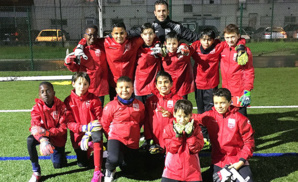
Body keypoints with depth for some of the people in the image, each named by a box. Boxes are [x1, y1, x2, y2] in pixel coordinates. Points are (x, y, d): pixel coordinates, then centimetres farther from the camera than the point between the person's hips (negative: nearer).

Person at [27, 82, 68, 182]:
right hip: (43, 135, 1)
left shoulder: (61, 106, -19)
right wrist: (43, 140, -47)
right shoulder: (37, 107, -17)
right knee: (30, 140, -33)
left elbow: (63, 127, -20)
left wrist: (47, 132, -37)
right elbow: (35, 127, -26)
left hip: (57, 137, 0)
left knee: (59, 165, 3)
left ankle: (57, 152, 40)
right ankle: (36, 172, -17)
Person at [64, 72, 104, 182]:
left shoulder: (94, 99, -6)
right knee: (82, 164, 4)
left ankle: (97, 172, -32)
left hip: (91, 131, -2)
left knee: (97, 134, -39)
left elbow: (99, 119, -8)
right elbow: (68, 122, -7)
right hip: (78, 134, 2)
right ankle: (88, 149, 40)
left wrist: (88, 134, -21)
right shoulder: (68, 101, -3)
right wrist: (84, 127, -24)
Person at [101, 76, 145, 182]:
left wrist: (133, 132, 10)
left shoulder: (139, 105, -2)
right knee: (114, 159, -32)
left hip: (132, 141, 3)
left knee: (129, 169, 12)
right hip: (116, 138, -3)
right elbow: (105, 124, 1)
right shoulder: (111, 106, -10)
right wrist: (112, 135, 2)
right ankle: (110, 170, 5)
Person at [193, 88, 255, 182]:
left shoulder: (239, 118, -9)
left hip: (238, 161, -2)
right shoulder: (209, 116, -3)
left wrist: (241, 161, -9)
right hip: (218, 161, 2)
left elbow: (249, 141, -5)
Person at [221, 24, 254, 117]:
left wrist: (247, 91, -15)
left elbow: (249, 72, -10)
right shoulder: (223, 49, 4)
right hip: (226, 89, 5)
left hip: (240, 91, -5)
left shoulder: (244, 50, -10)